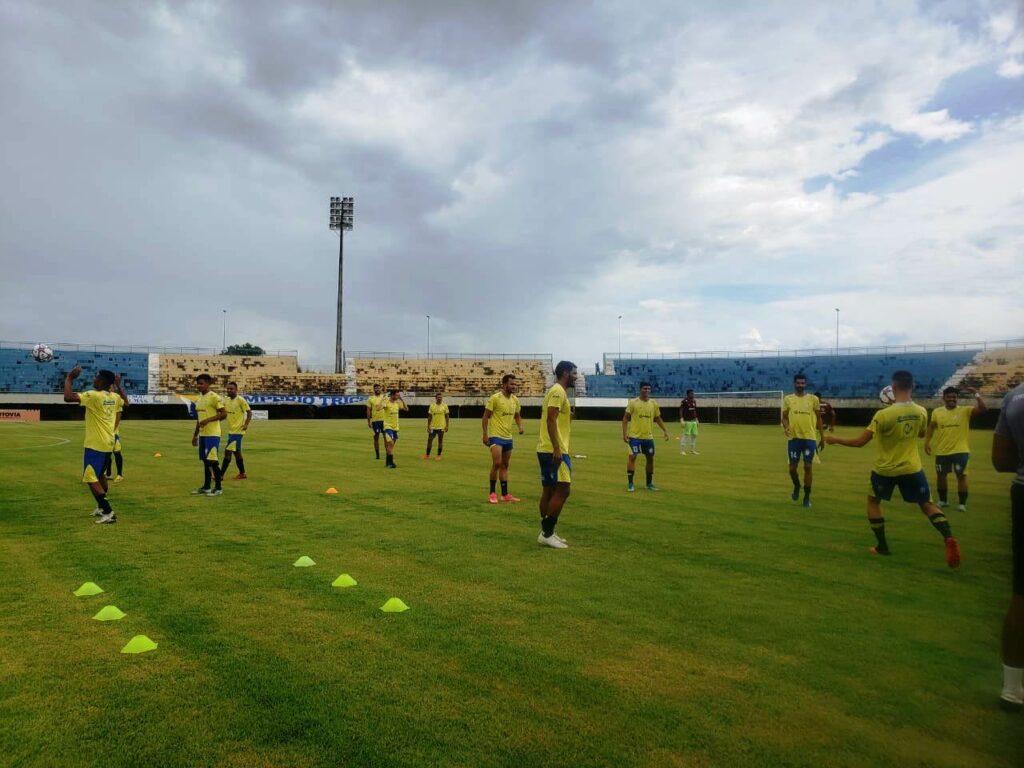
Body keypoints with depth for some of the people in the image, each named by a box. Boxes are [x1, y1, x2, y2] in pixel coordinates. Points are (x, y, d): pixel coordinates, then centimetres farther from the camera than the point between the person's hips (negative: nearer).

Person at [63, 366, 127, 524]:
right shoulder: (115, 397, 6)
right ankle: (102, 507, 35)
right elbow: (125, 402, 30)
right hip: (108, 444, 8)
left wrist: (69, 378, -13)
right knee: (100, 475, 24)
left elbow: (68, 397, -25)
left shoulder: (94, 395, -17)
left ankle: (108, 512, -14)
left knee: (91, 478, -7)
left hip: (95, 445, -8)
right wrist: (119, 385, 32)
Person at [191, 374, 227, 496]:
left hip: (212, 434, -8)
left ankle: (218, 488, -1)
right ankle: (206, 488, 18)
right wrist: (195, 435, 21)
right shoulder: (199, 399, 16)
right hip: (202, 434, 8)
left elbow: (224, 414, -15)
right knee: (205, 461, 11)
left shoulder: (214, 397, -10)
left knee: (212, 460, -9)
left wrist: (208, 420, -22)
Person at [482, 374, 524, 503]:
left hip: (508, 437, 7)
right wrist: (485, 435, -14)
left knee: (505, 466, 13)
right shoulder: (495, 398, -13)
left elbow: (517, 416, 20)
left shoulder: (515, 400, 7)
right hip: (496, 436, -7)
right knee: (497, 463, -15)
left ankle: (505, 494, 20)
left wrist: (520, 427, -1)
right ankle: (492, 493, -1)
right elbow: (485, 417, -9)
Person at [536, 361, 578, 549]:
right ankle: (547, 533, -5)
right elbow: (551, 420, -21)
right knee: (563, 490, -9)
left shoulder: (557, 391, 19)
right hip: (553, 450, -11)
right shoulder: (558, 391, -13)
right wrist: (557, 449, -25)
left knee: (549, 490, 11)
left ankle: (546, 532, 16)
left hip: (547, 449, 11)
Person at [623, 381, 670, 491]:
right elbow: (625, 418, -4)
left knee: (650, 459, 10)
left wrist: (665, 431, 6)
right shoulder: (633, 403, -7)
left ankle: (649, 483, 24)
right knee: (632, 457, -7)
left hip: (648, 437, 5)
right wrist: (624, 433, -11)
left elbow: (658, 418, 16)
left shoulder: (654, 403, 4)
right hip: (635, 436, -4)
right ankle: (630, 484, 2)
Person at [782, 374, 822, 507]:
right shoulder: (788, 399, 4)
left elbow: (818, 417, 10)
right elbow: (784, 417, 8)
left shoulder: (813, 399, 3)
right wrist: (786, 427, -13)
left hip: (810, 438, -1)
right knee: (792, 467, 3)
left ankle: (807, 497, 12)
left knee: (808, 466, 0)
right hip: (794, 438, 1)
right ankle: (796, 486, 35)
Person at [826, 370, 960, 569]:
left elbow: (859, 442, -18)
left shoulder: (883, 414, -22)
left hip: (885, 469, -3)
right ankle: (949, 538, -11)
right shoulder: (921, 412, -7)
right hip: (912, 468, 3)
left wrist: (835, 439, -6)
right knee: (927, 504, 14)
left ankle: (882, 546, 18)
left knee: (873, 501, 19)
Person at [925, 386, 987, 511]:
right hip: (942, 451, 3)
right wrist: (927, 442, 4)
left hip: (960, 450, -3)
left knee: (961, 475, -1)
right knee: (940, 476, 12)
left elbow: (983, 408, -17)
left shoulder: (965, 410, -5)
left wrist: (976, 394, -22)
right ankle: (943, 501, 29)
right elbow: (931, 427, 12)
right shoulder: (937, 412, 3)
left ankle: (962, 503, 10)